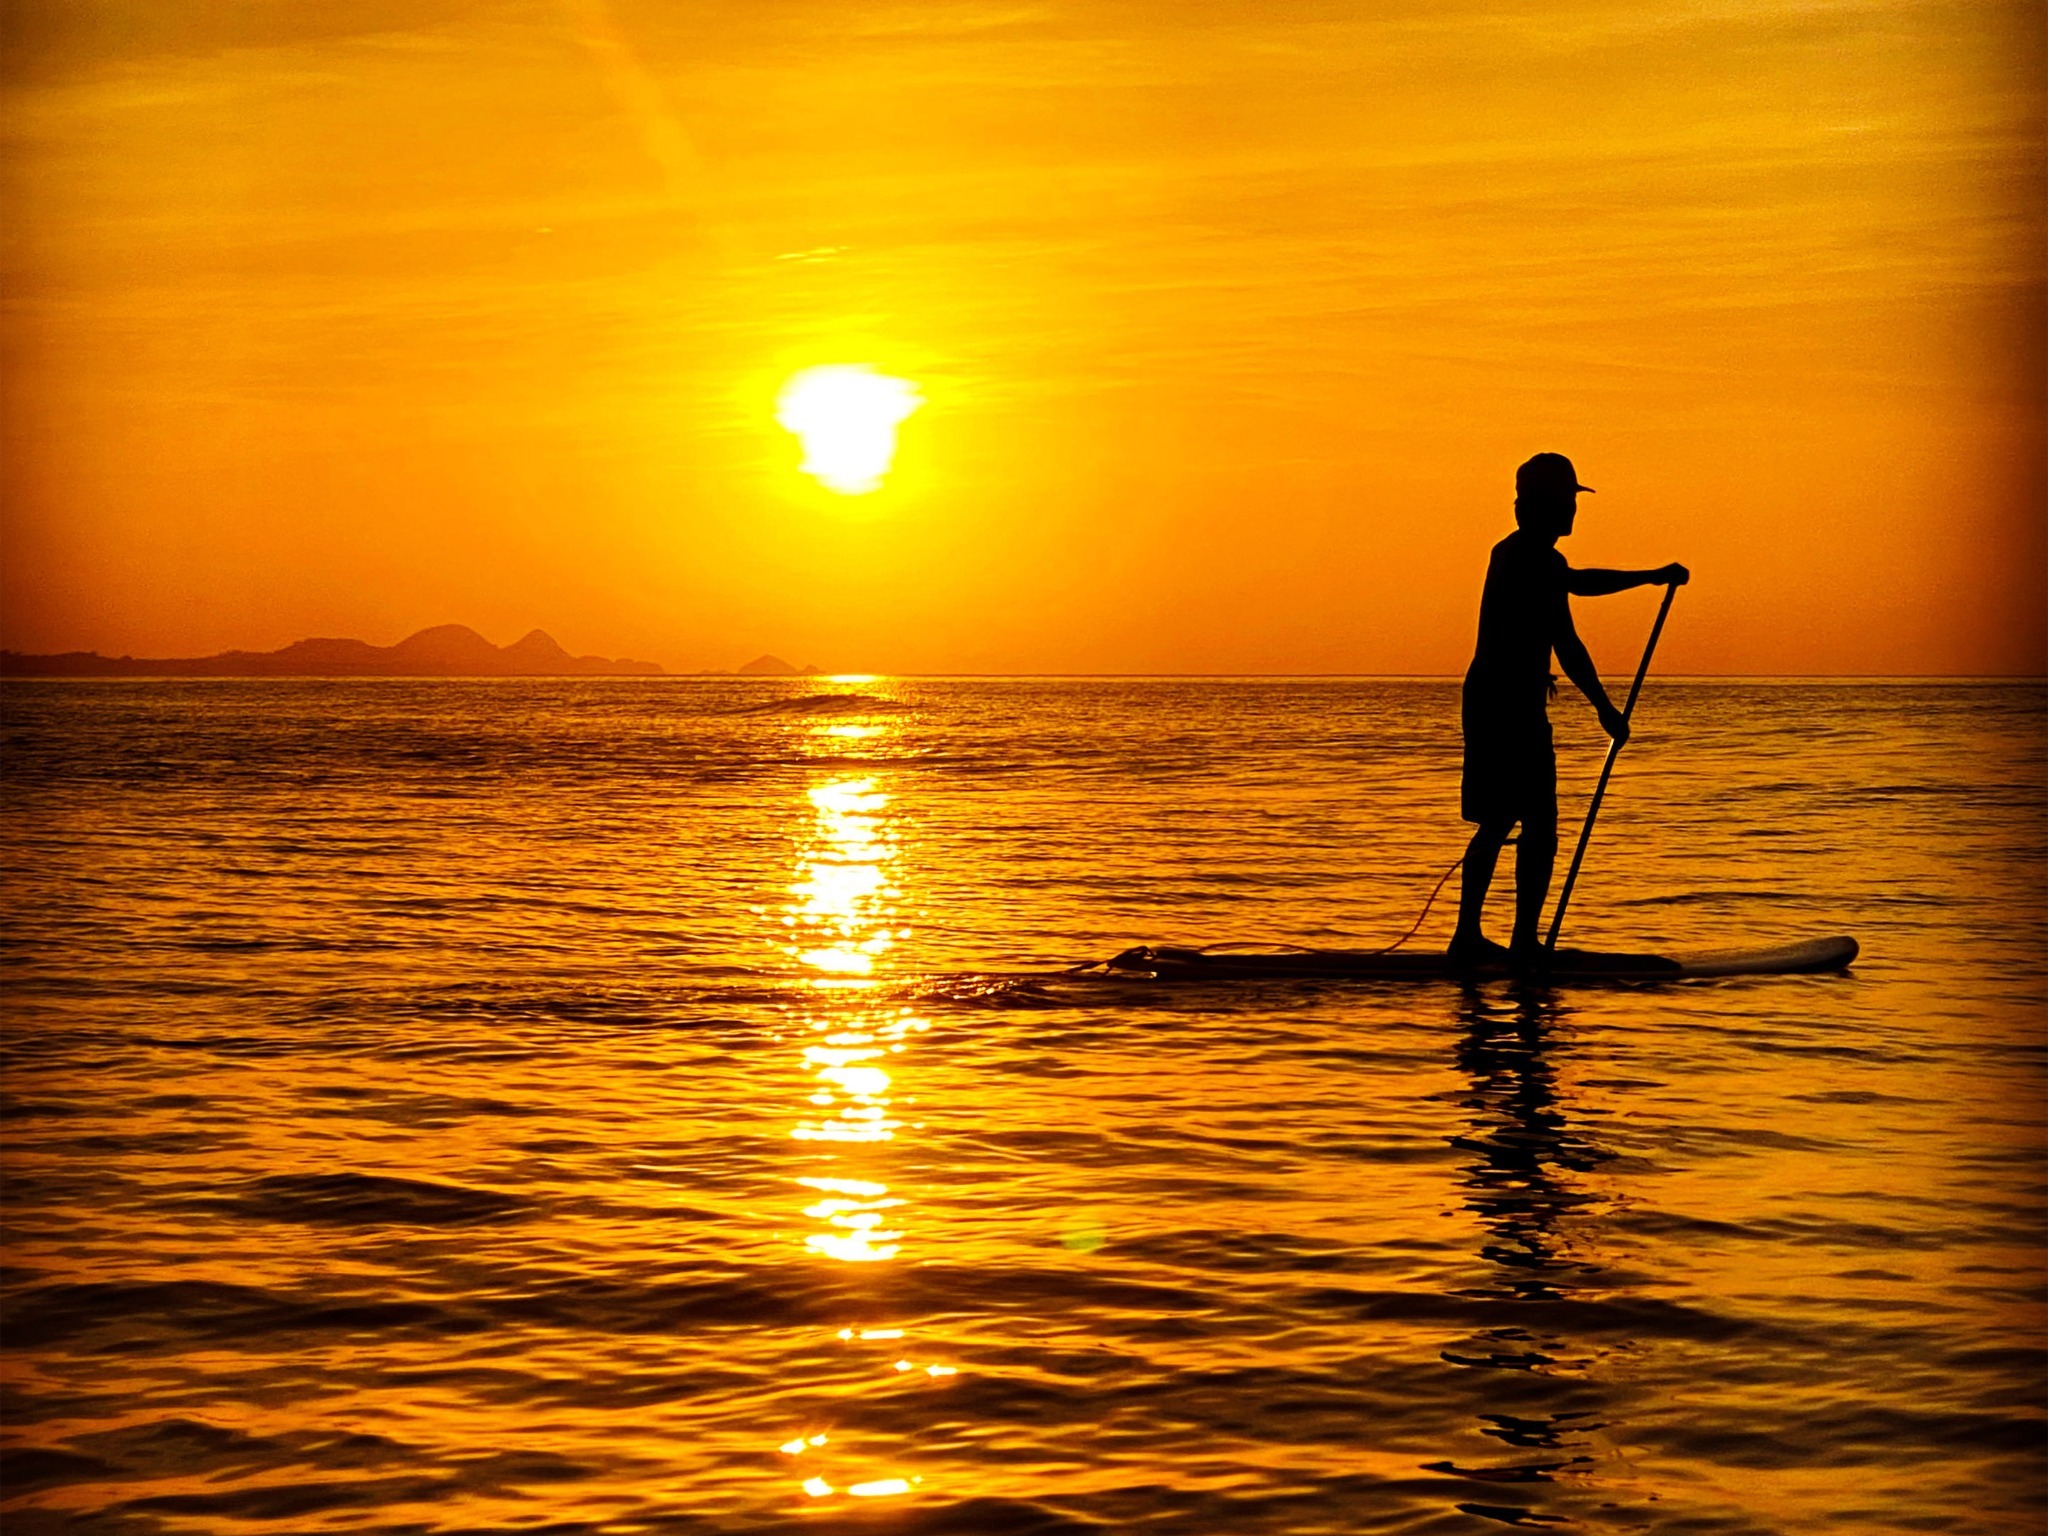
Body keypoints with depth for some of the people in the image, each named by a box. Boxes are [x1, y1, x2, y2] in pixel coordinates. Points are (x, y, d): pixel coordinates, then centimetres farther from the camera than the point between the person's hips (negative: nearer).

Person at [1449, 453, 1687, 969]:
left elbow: (1577, 582, 35)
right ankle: (1525, 942, -10)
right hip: (1514, 708, -10)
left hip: (1484, 700, 10)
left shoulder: (1511, 552, 19)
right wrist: (1605, 708, -14)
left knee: (1496, 824, 16)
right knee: (1539, 827, -7)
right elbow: (1566, 642, -18)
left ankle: (1468, 937, 18)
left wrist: (1651, 577, 37)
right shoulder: (1541, 561, -13)